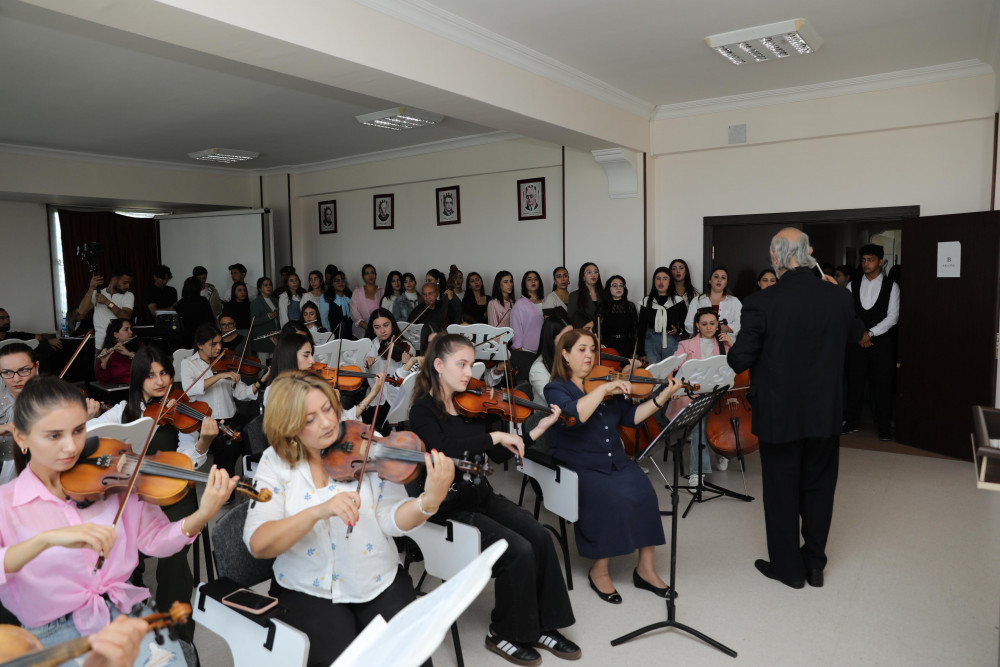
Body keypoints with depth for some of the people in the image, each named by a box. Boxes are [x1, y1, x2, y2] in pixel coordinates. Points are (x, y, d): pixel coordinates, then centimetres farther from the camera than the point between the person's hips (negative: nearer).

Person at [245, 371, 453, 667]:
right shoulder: (276, 462, -4)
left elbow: (393, 521, -11)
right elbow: (258, 545, -14)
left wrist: (430, 500, -32)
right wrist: (318, 511, -29)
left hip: (380, 585, 1)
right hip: (308, 593, 0)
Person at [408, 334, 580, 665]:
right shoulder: (423, 411, -12)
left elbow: (498, 454, 10)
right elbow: (443, 448, -33)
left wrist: (540, 428, 3)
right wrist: (495, 435, -30)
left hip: (481, 496, 6)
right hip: (448, 508, -6)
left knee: (540, 537, -13)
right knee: (519, 551, -20)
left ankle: (543, 625, 4)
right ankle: (504, 634, 3)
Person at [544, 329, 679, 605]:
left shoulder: (607, 384, 13)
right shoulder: (556, 389, -3)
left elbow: (631, 417, 9)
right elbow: (574, 414, -25)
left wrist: (663, 396, 1)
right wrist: (603, 388, -26)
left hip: (616, 461, 5)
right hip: (578, 467, -5)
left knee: (644, 492, -22)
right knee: (613, 499, -29)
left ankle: (646, 568, -8)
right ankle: (599, 571, -9)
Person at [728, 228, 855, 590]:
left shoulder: (762, 302, -20)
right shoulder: (839, 297, -6)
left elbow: (740, 360, -16)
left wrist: (734, 351, 6)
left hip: (780, 414, -4)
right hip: (826, 413, 4)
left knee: (782, 492, 12)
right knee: (818, 488, 19)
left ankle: (789, 567, 26)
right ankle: (814, 563, 32)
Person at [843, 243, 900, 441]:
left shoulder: (891, 287, 2)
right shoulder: (852, 285, 7)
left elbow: (892, 317, -5)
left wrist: (870, 333, -13)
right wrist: (858, 336, -6)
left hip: (881, 342, -2)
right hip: (857, 342, 2)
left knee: (882, 385, 1)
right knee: (854, 383, 5)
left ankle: (884, 428, 10)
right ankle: (852, 423, 16)